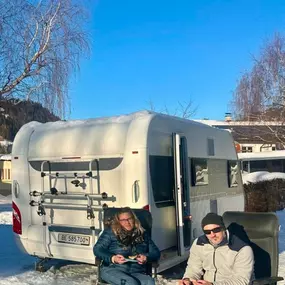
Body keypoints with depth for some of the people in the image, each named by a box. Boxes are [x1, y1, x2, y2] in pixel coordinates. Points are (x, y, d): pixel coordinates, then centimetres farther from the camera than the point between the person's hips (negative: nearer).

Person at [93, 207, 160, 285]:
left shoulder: (143, 234, 20)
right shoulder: (111, 232, 11)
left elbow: (156, 253, 18)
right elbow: (97, 249, 3)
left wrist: (146, 257, -5)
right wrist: (112, 258, -15)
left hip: (137, 272, 3)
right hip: (113, 269, -2)